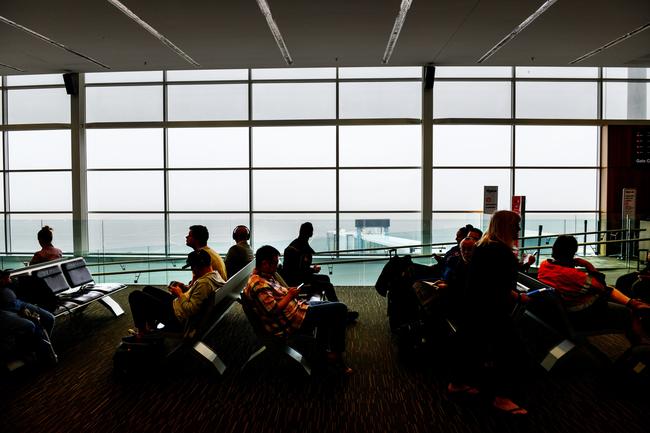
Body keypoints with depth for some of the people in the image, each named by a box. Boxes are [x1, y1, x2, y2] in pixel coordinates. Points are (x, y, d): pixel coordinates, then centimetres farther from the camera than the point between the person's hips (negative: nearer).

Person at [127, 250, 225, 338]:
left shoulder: (204, 282, -31)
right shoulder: (214, 275, -1)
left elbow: (190, 310, -30)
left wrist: (180, 294, -16)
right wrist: (185, 288, -1)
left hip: (177, 317, -11)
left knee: (135, 296, -5)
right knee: (147, 289, 23)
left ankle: (141, 333, 10)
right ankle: (150, 327, 25)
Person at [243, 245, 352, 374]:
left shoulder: (265, 275, 8)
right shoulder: (258, 284, -23)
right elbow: (273, 310, -27)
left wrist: (288, 291, 6)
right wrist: (289, 296, -15)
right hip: (291, 319, -11)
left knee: (328, 308, 24)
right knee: (339, 309, -12)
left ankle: (322, 348, 26)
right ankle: (335, 356, -2)